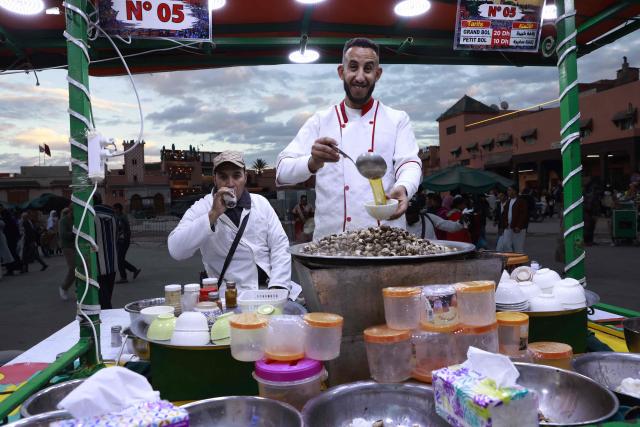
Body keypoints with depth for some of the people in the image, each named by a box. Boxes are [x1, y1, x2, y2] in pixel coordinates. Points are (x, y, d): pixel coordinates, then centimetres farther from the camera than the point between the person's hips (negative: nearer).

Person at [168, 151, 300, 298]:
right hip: (233, 295, -3)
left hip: (270, 287, 3)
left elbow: (280, 246, 5)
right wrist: (213, 214, -20)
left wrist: (277, 287, -9)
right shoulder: (201, 208, -1)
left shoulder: (261, 203, 9)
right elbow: (176, 250, -15)